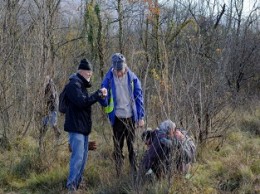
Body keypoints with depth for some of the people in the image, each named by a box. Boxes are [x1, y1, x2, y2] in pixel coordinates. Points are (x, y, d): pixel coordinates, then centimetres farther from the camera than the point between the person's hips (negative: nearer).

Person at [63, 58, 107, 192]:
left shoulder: (81, 85, 19)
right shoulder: (73, 85, -13)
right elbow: (82, 101, -24)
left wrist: (99, 95, 6)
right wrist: (99, 94, -18)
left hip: (83, 127, 10)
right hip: (76, 127, -10)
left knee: (83, 157, 13)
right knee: (78, 156, -12)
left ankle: (77, 183, 21)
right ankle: (71, 184, -8)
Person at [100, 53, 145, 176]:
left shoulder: (132, 78, -2)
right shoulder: (109, 78, -4)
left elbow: (139, 98, 2)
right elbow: (105, 101, -4)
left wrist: (141, 117, -1)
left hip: (131, 117, 0)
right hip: (117, 118, 0)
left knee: (132, 147, 7)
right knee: (118, 148, 5)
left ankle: (135, 173, 13)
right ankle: (119, 175, 11)